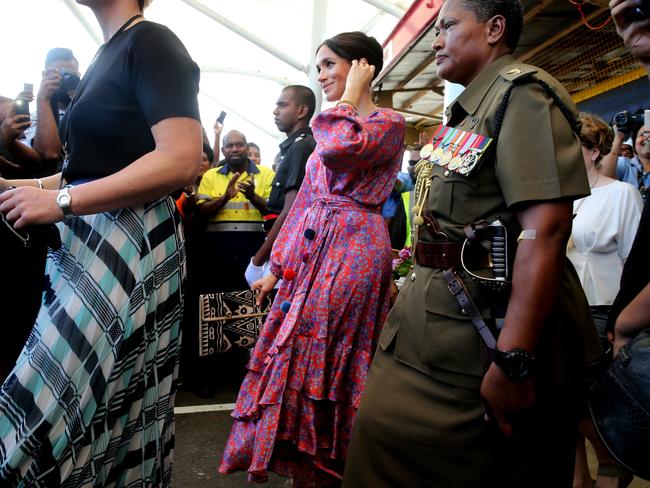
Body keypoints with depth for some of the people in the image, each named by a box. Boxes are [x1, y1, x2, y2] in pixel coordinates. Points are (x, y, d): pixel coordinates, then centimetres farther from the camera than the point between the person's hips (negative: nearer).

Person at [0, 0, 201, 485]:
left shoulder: (152, 42, -6)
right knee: (81, 396, 14)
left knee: (49, 407, -4)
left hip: (129, 247, -9)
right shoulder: (108, 53, 20)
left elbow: (181, 161, -21)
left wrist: (62, 202, -19)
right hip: (88, 245, 9)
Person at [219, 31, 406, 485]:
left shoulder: (389, 123, -3)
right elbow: (306, 200, 16)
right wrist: (277, 266, 14)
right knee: (299, 360, 10)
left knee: (323, 363, -3)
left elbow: (340, 149, -26)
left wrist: (352, 92, -8)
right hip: (311, 253, 8)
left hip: (352, 250, -8)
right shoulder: (333, 128, 19)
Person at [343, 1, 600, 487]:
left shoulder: (522, 92, -9)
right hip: (441, 311, 9)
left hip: (485, 324, -8)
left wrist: (512, 360, -26)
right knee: (383, 430, 15)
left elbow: (545, 228, -22)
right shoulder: (471, 111, 19)